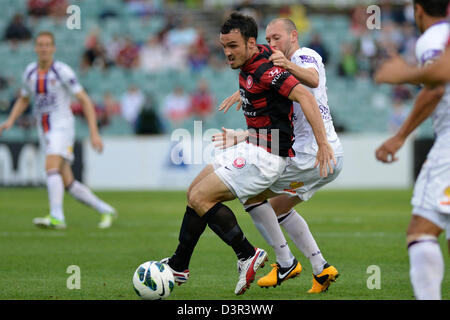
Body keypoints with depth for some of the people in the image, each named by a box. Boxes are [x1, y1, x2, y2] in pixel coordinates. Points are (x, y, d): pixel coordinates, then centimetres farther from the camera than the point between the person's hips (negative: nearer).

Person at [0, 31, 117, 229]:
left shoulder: (62, 71, -11)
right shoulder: (30, 71, 7)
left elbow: (85, 101, -11)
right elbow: (23, 100, 23)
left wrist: (94, 133, -18)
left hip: (62, 126, -6)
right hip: (45, 132, 6)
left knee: (51, 167, -28)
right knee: (68, 183, 5)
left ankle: (56, 217, -34)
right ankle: (105, 211, 17)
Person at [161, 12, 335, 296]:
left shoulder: (265, 71, -23)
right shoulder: (250, 64, 6)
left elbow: (305, 96, -31)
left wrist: (323, 144, -37)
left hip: (266, 156, -10)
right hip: (252, 148, 10)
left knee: (200, 197, -13)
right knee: (195, 191, 13)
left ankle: (248, 255, -9)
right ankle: (178, 266, 21)